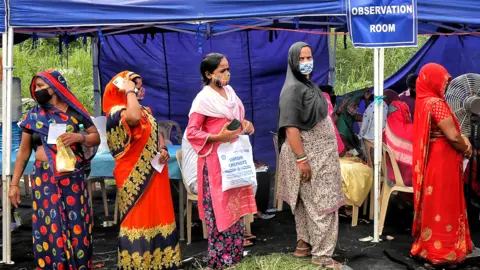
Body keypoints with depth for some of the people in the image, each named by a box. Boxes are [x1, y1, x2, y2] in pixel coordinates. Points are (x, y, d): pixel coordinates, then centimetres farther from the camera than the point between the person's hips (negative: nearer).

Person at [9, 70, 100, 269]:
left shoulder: (74, 112, 1)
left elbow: (96, 138, 6)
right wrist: (14, 183, 4)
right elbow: (23, 151, 7)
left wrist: (79, 137, -14)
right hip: (45, 179, 1)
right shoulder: (33, 115, 4)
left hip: (73, 177, 0)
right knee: (49, 227, 3)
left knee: (77, 226, 4)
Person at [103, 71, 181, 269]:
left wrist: (163, 149, -1)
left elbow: (157, 133, 21)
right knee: (137, 216, -2)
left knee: (157, 214, 13)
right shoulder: (116, 112, -14)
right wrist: (130, 91, -23)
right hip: (134, 177, -8)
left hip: (154, 172, 8)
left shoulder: (145, 110, 13)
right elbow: (133, 118, -37)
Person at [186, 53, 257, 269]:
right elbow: (191, 132, -15)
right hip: (216, 160, -8)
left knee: (234, 204, 14)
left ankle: (234, 252, 26)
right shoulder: (203, 99, -13)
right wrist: (218, 137, -23)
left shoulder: (229, 91, 10)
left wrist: (245, 125, 2)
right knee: (220, 206, -2)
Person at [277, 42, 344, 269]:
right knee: (321, 203, -4)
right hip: (308, 154, -9)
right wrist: (301, 159, -26)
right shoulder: (293, 89, -18)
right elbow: (290, 128, -24)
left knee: (308, 202, 15)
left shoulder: (308, 85, 10)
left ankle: (305, 242, 24)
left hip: (319, 152, 9)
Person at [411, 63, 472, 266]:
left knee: (433, 205, 17)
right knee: (442, 206, 0)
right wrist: (466, 149, -2)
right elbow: (452, 137, -22)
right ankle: (440, 251, 9)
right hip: (441, 161, -9)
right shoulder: (437, 103, -20)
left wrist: (464, 139, -1)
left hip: (432, 159, 9)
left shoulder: (424, 101, 10)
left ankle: (428, 246, 27)